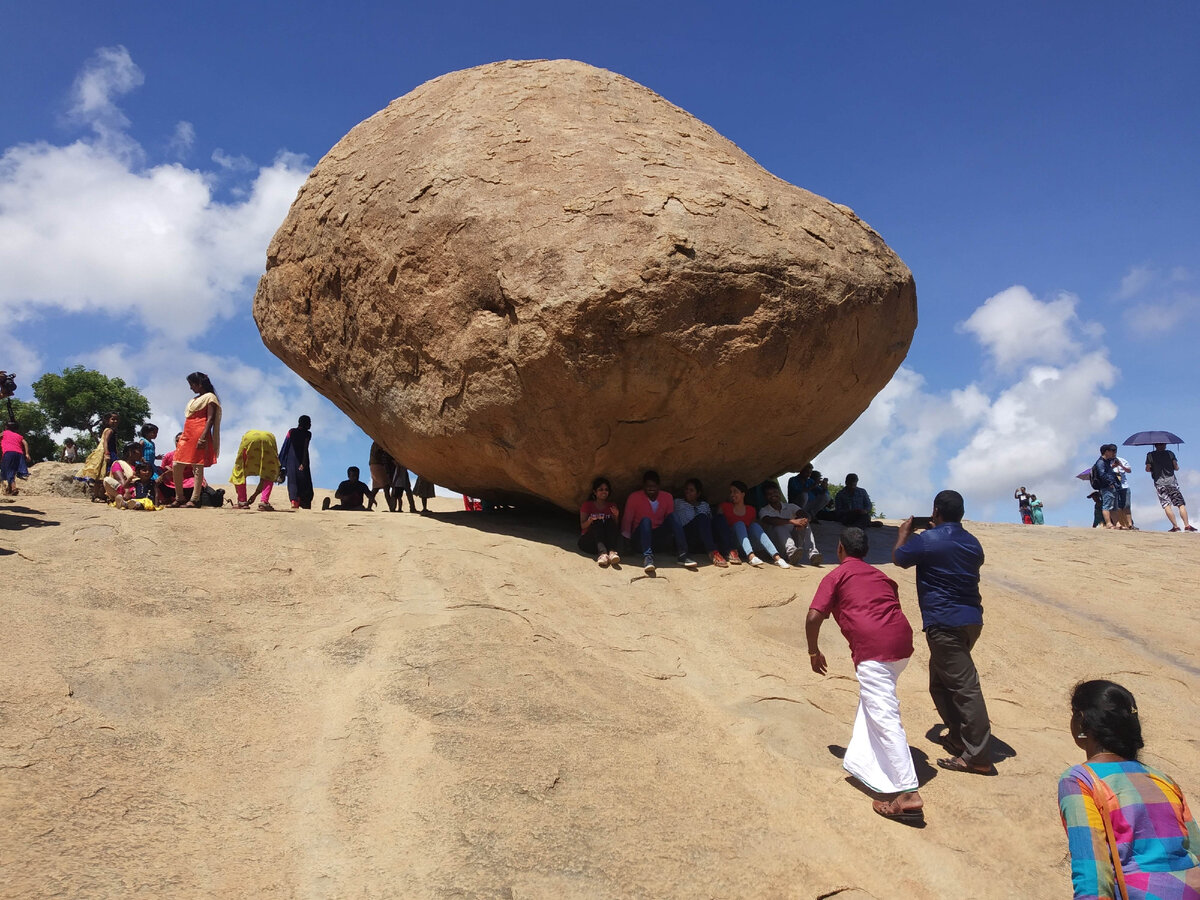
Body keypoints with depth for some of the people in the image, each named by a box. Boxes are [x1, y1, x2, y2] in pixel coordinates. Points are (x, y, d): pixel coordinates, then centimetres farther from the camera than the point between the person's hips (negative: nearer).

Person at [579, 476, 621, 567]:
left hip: (607, 539, 2)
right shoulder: (587, 505, 9)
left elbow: (616, 528, 7)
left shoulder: (612, 506, 14)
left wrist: (616, 516, -12)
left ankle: (612, 552, -47)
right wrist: (590, 520, -23)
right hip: (588, 540, -2)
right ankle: (602, 553, -57)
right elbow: (582, 526, -1)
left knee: (609, 521, -23)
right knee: (598, 523, -29)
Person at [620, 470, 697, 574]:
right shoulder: (634, 497, -2)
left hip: (659, 536, 2)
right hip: (640, 537, -2)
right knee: (645, 520, -32)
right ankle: (647, 556, -53)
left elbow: (671, 520, 4)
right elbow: (627, 520, -6)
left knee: (673, 516, -21)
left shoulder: (667, 497, 6)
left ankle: (682, 555, -35)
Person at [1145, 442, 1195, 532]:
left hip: (1159, 483, 0)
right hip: (1172, 481, 0)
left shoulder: (1150, 455, 3)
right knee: (1181, 504, 4)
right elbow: (1176, 468, 2)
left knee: (1166, 505, -2)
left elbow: (1148, 469, 0)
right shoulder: (1170, 453, 4)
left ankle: (1175, 526, -9)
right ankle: (1187, 525, -4)